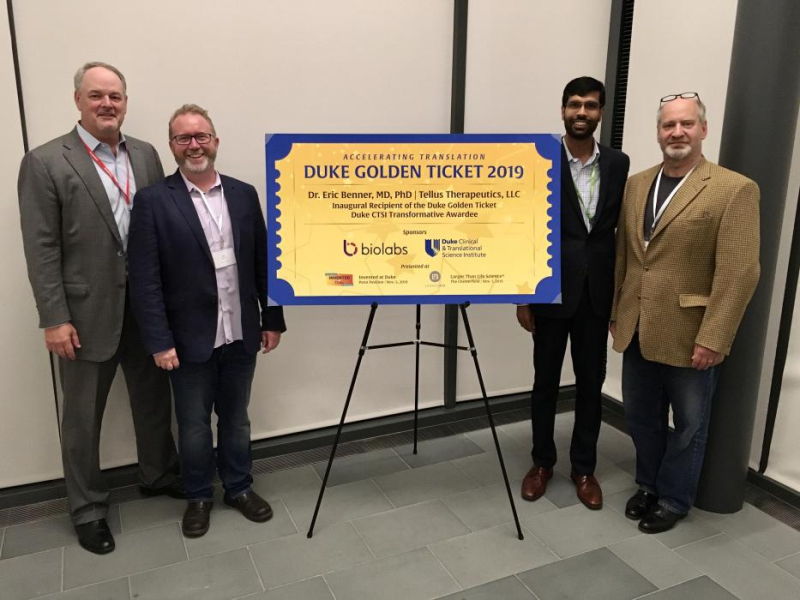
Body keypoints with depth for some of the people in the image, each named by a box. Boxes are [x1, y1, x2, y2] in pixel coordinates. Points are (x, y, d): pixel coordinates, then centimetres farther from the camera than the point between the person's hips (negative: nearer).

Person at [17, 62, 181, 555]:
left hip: (147, 307, 4)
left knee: (155, 398, 18)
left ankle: (159, 474, 41)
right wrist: (54, 318, -13)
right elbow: (42, 249, -10)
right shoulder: (45, 162, -7)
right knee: (83, 418, 11)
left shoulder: (146, 155, 6)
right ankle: (88, 508, 30)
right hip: (87, 312, -4)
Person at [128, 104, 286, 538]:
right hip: (190, 338, -3)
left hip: (241, 334, 3)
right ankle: (198, 497, 34)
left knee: (236, 418, 18)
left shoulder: (244, 194, 4)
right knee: (193, 425, 13)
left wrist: (272, 319, 5)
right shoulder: (153, 201, -7)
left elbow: (263, 263, 6)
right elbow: (144, 280, -10)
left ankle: (239, 487, 37)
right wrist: (159, 341, -14)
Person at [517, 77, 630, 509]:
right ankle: (542, 462, 29)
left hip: (598, 294, 3)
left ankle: (584, 468, 28)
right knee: (545, 382, 10)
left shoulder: (618, 164, 5)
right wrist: (522, 297, -7)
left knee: (591, 383, 11)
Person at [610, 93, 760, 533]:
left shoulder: (734, 189, -10)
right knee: (641, 418, 18)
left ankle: (674, 499, 34)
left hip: (690, 336, -5)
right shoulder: (636, 185, 8)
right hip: (637, 330, 5)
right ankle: (649, 485, 40)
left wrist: (712, 339, -18)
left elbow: (739, 273, -15)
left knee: (688, 425, 14)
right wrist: (614, 311, 11)